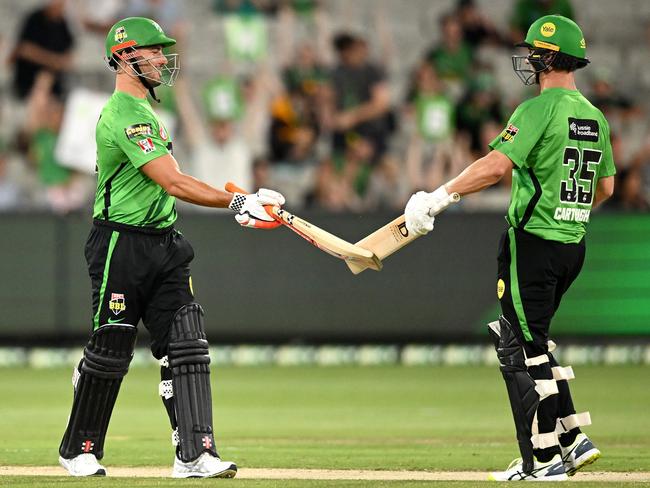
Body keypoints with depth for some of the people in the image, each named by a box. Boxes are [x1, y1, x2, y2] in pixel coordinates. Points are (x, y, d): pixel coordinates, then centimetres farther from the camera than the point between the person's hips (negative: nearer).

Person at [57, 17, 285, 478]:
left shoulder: (144, 108, 17)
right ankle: (80, 450, 17)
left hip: (164, 247, 9)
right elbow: (172, 182, -24)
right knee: (110, 351, 0)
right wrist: (236, 201, -28)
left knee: (187, 348, -3)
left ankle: (195, 454, -9)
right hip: (122, 245, -9)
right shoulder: (124, 115, -17)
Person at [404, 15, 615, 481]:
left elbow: (498, 164, -25)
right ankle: (573, 439, 13)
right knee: (531, 341, 19)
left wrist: (438, 197, -22)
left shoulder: (539, 109, -14)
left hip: (533, 242, -8)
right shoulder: (595, 117, 11)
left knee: (522, 350, -2)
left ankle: (543, 459, -3)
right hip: (573, 246, 8)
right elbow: (605, 187, 20)